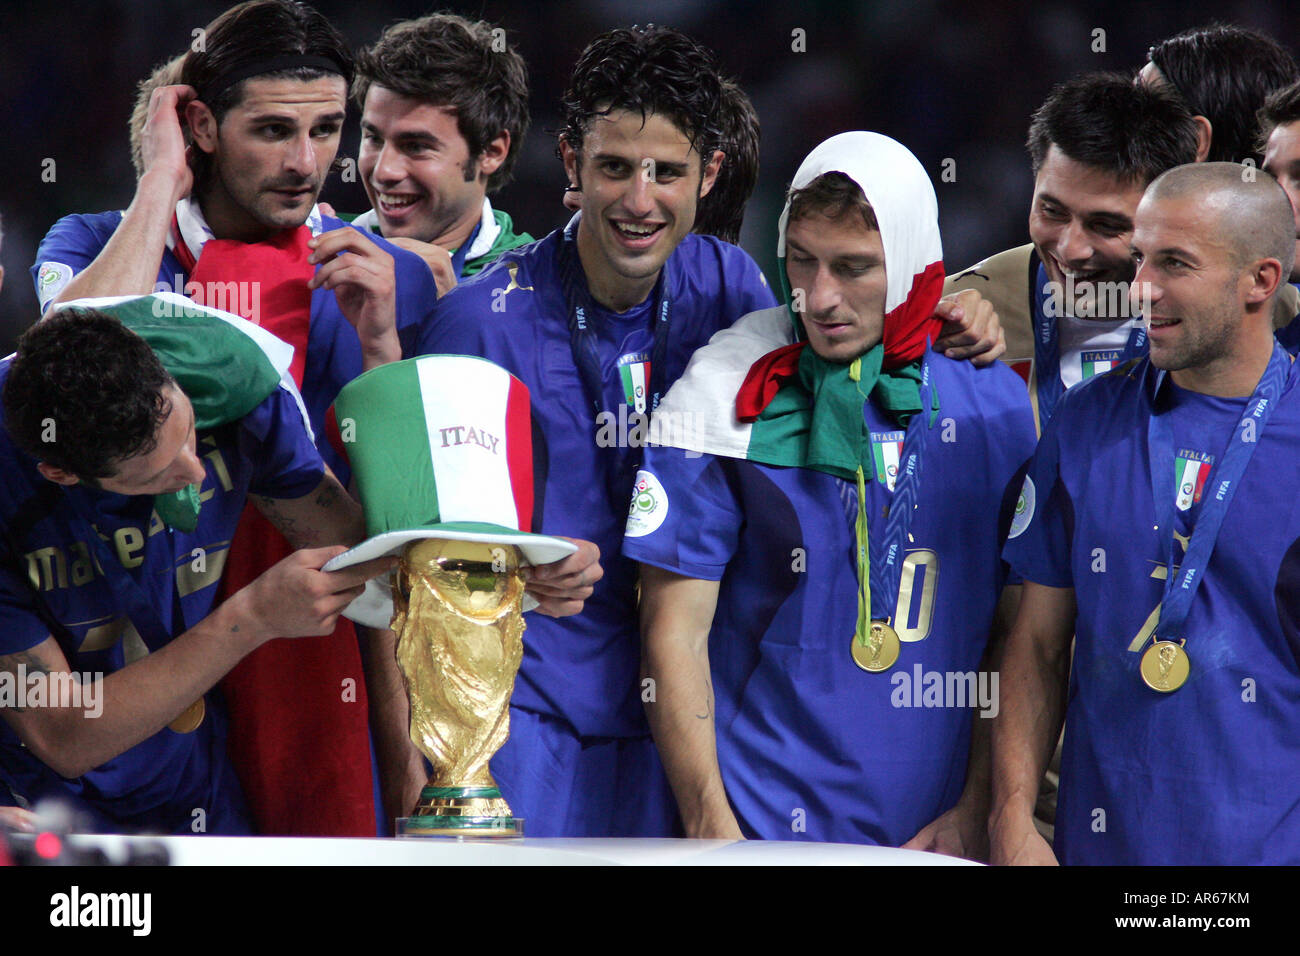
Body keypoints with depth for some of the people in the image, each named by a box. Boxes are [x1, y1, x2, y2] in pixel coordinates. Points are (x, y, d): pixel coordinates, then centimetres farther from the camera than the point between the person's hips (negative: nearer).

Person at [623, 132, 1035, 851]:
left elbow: (1016, 632, 8)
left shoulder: (993, 406, 4)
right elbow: (675, 631, -5)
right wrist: (711, 827, -10)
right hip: (761, 823, -2)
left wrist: (974, 813, 1)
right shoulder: (729, 400, -5)